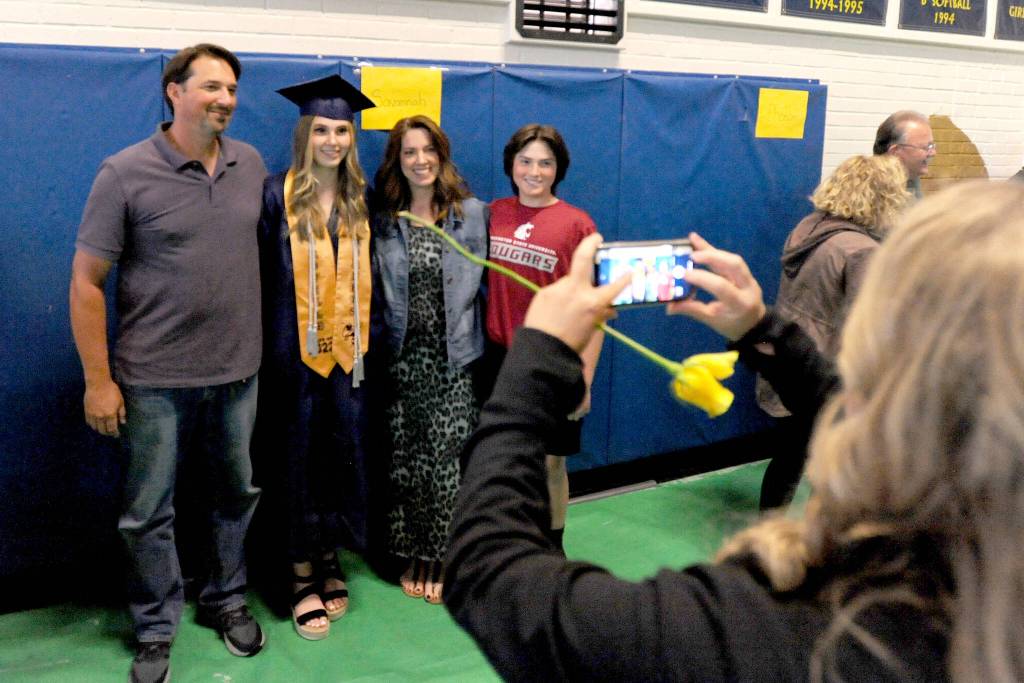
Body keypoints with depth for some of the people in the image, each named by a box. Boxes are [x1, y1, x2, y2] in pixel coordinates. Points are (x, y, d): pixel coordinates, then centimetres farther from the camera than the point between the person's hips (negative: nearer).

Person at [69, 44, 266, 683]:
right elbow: (86, 282, -9)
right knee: (149, 513, 8)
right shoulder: (125, 173, -11)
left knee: (238, 493, 17)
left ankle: (227, 599, 38)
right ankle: (157, 630, 27)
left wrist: (266, 340, 11)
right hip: (155, 379, -4)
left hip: (239, 370, 4)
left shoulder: (251, 163, 2)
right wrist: (98, 380, -10)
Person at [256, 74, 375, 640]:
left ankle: (330, 557, 25)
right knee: (299, 456, 3)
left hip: (347, 348, 4)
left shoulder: (361, 197, 8)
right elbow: (259, 273, -5)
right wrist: (269, 344, -8)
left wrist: (365, 332, 7)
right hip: (295, 348, -3)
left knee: (346, 450, 7)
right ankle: (303, 574, 16)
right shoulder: (278, 194, -4)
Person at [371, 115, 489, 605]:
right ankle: (413, 553, 23)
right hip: (403, 356, 2)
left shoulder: (471, 212, 1)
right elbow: (374, 288, 7)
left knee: (447, 456, 1)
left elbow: (485, 280, 3)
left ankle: (441, 555, 17)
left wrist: (482, 337, -1)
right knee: (406, 458, 7)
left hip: (454, 356, -1)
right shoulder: (382, 219, 4)